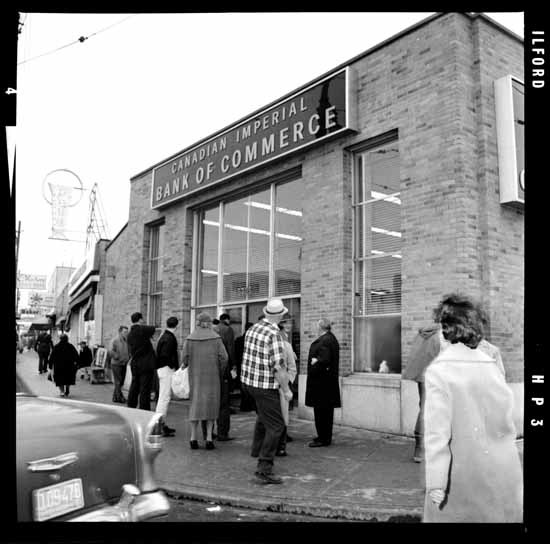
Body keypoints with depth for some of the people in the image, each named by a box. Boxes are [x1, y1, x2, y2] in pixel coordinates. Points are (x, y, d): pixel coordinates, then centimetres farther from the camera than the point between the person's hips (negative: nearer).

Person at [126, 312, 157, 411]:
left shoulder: (129, 334, 10)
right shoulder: (142, 329, -13)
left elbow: (129, 351, 17)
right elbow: (152, 329, 6)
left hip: (134, 364, 7)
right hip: (146, 364, -7)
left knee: (134, 388, 15)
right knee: (145, 389, -3)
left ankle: (130, 407, 21)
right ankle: (144, 410, -1)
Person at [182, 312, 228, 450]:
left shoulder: (190, 338, 0)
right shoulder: (216, 338, -2)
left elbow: (185, 357, -7)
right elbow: (223, 357, -7)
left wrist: (185, 365, 13)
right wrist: (220, 373, 7)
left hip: (195, 375, 1)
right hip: (212, 376, -1)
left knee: (195, 404, 9)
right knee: (211, 404, 8)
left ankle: (193, 438, 8)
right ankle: (209, 438, 5)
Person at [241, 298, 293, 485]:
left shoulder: (252, 328, 3)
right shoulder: (275, 334, -21)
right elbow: (278, 367, -23)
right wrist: (287, 390, -11)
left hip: (248, 380, 9)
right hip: (265, 386, -9)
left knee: (263, 413, 32)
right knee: (276, 426, -1)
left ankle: (257, 449, 46)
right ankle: (264, 470, -2)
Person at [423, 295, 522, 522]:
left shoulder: (438, 370, -13)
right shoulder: (491, 364, -1)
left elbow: (436, 431, -17)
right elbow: (507, 417, 7)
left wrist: (435, 483, -15)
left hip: (462, 474, -4)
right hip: (501, 469, 4)